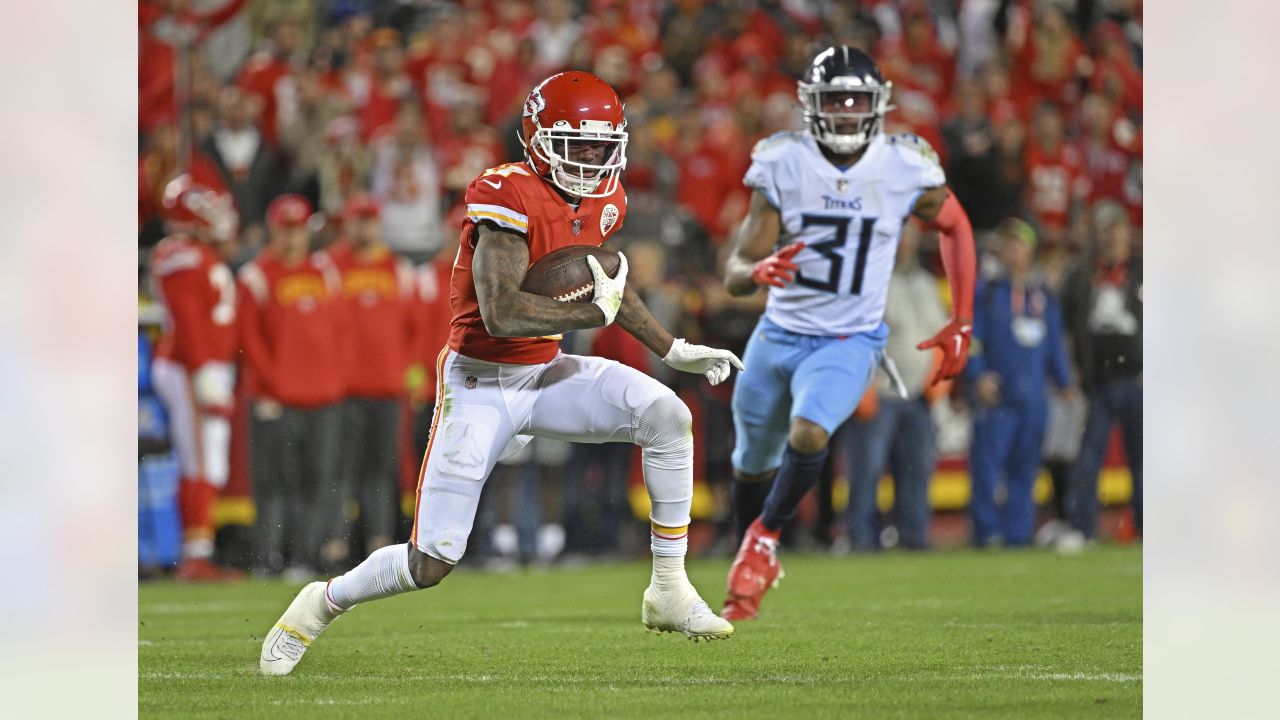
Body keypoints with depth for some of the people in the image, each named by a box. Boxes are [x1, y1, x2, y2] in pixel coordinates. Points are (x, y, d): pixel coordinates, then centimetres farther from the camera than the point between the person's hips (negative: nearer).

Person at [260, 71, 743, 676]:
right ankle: (323, 603, 22)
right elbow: (500, 312, -31)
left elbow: (605, 286, 22)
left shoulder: (605, 203, 3)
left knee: (668, 417, -18)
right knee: (431, 565, -8)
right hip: (481, 382, -6)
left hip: (546, 373, 6)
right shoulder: (509, 195, -22)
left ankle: (669, 595, -9)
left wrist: (673, 350, 18)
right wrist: (597, 312, -23)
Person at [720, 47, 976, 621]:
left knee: (808, 434, -29)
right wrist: (758, 271, -35)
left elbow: (955, 227, 9)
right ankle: (755, 564, 46)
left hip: (848, 342, -2)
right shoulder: (782, 167, -10)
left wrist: (961, 323, 5)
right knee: (754, 462, 17)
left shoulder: (903, 171, -11)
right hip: (779, 334, 2)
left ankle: (764, 537, -1)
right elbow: (734, 276, -10)